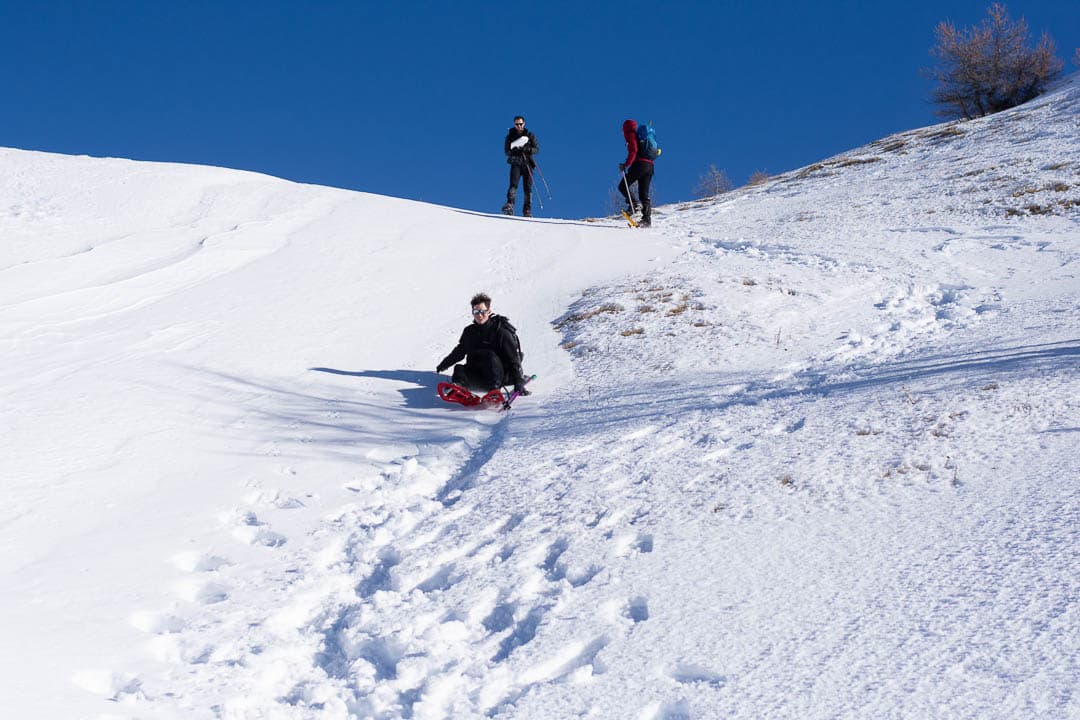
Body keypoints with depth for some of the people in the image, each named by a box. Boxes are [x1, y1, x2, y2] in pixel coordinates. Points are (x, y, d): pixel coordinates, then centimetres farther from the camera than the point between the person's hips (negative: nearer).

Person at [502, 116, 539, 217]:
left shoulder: (530, 135, 9)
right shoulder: (510, 136, 9)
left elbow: (537, 149, 4)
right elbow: (506, 151, 7)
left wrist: (527, 149, -16)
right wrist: (513, 151, -15)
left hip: (527, 164, 1)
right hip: (516, 164, -1)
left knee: (528, 188, -4)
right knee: (513, 185, -20)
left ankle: (527, 210, -1)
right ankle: (509, 205, -31)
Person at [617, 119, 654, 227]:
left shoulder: (631, 136, 2)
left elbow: (633, 151, -14)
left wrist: (626, 164, -17)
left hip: (639, 164, -8)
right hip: (650, 166, 8)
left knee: (623, 186, -2)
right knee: (644, 193, 6)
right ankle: (647, 218, -3)